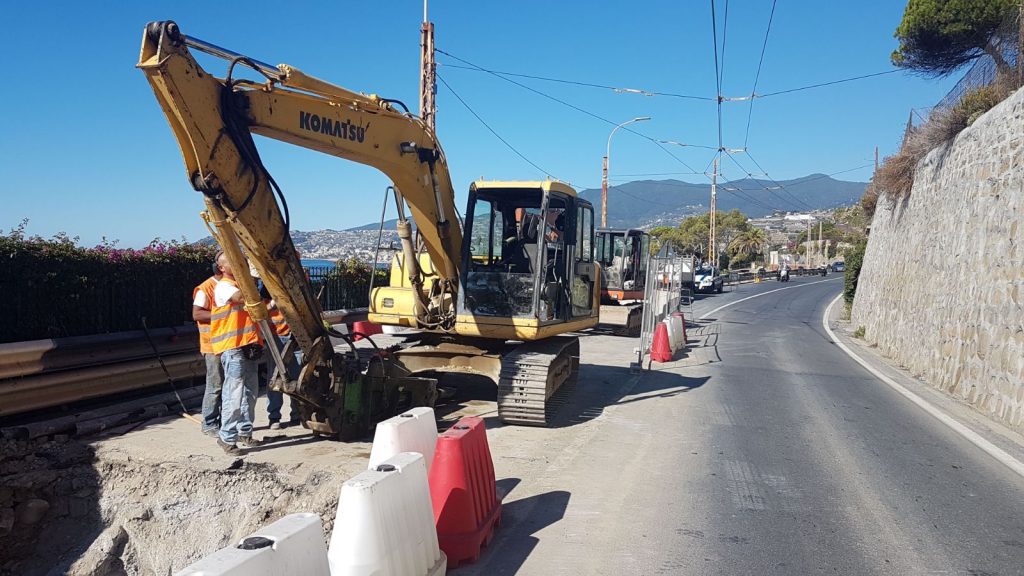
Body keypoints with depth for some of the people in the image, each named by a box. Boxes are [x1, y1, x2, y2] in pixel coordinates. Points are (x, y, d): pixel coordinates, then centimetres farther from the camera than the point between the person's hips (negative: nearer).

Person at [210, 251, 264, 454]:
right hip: (232, 348, -8)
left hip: (249, 346, 8)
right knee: (234, 393, -10)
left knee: (250, 391, 12)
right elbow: (240, 297, -26)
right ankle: (226, 437, -4)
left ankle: (244, 432, 22)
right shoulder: (223, 286, -7)